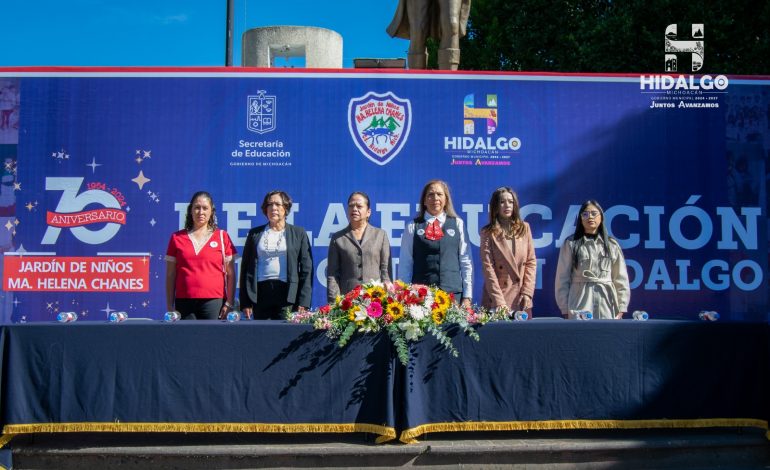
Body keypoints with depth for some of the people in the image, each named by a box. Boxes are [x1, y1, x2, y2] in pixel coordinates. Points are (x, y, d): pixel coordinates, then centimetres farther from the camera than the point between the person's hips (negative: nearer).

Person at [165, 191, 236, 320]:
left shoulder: (222, 237, 7)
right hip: (184, 303, 2)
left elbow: (230, 274, 5)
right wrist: (170, 307, 6)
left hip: (213, 301, -1)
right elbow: (170, 275, 11)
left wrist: (229, 304, -2)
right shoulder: (177, 238, 10)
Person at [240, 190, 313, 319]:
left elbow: (307, 270, 4)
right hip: (261, 294, 2)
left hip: (288, 294, -2)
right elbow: (246, 268, 11)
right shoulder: (255, 234, 14)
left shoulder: (299, 233, 9)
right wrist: (245, 302, 2)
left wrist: (303, 302, -5)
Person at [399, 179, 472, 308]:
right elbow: (405, 263, 5)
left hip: (453, 293, 1)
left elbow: (466, 263, 8)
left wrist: (467, 297, 3)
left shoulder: (458, 224, 10)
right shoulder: (413, 227, 7)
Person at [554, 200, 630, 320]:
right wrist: (565, 310, -2)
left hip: (606, 305, 2)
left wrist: (621, 308, 3)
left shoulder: (612, 245, 11)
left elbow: (621, 279, 10)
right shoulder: (570, 244, 4)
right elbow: (562, 278, 2)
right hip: (580, 304, -2)